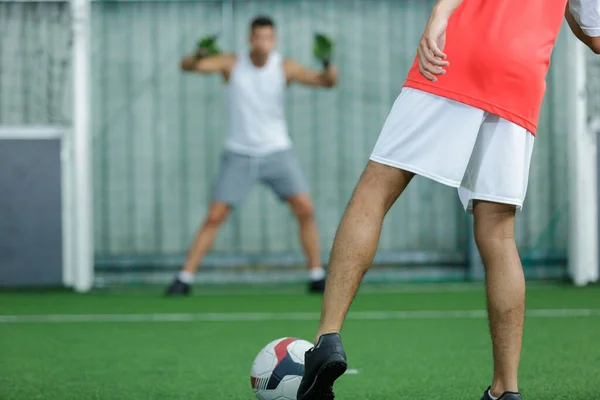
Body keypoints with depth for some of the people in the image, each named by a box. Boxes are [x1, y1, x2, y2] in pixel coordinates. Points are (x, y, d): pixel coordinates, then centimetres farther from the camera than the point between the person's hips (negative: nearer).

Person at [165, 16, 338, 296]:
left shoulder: (285, 68, -6)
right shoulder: (231, 64, -7)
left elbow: (328, 81, -14)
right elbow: (186, 66, -17)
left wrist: (327, 62, -37)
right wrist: (198, 56, -41)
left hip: (277, 153, 1)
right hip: (239, 155, -1)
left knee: (305, 210, -11)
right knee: (214, 217, -6)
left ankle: (317, 278, 1)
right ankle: (185, 278, 1)